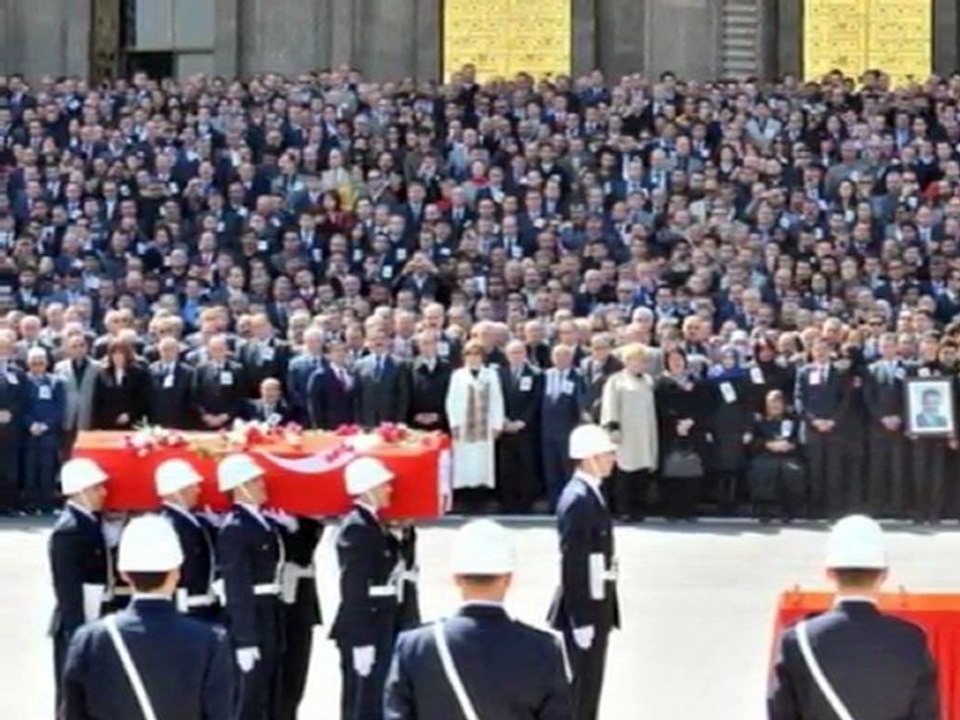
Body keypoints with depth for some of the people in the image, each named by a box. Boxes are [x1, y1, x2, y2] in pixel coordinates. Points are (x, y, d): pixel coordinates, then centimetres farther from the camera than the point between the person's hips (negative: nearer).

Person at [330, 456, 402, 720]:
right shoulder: (357, 528, -16)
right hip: (363, 628, -10)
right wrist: (362, 640, -22)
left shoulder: (372, 524, 13)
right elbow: (353, 590, -20)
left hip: (376, 627, 10)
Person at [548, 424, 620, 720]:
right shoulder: (577, 499, -20)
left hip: (596, 607, 9)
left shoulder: (591, 494, 10)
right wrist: (581, 619, -22)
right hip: (583, 608, -9)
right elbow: (572, 563, -22)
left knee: (591, 684, 15)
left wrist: (605, 611, 17)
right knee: (583, 685, -3)